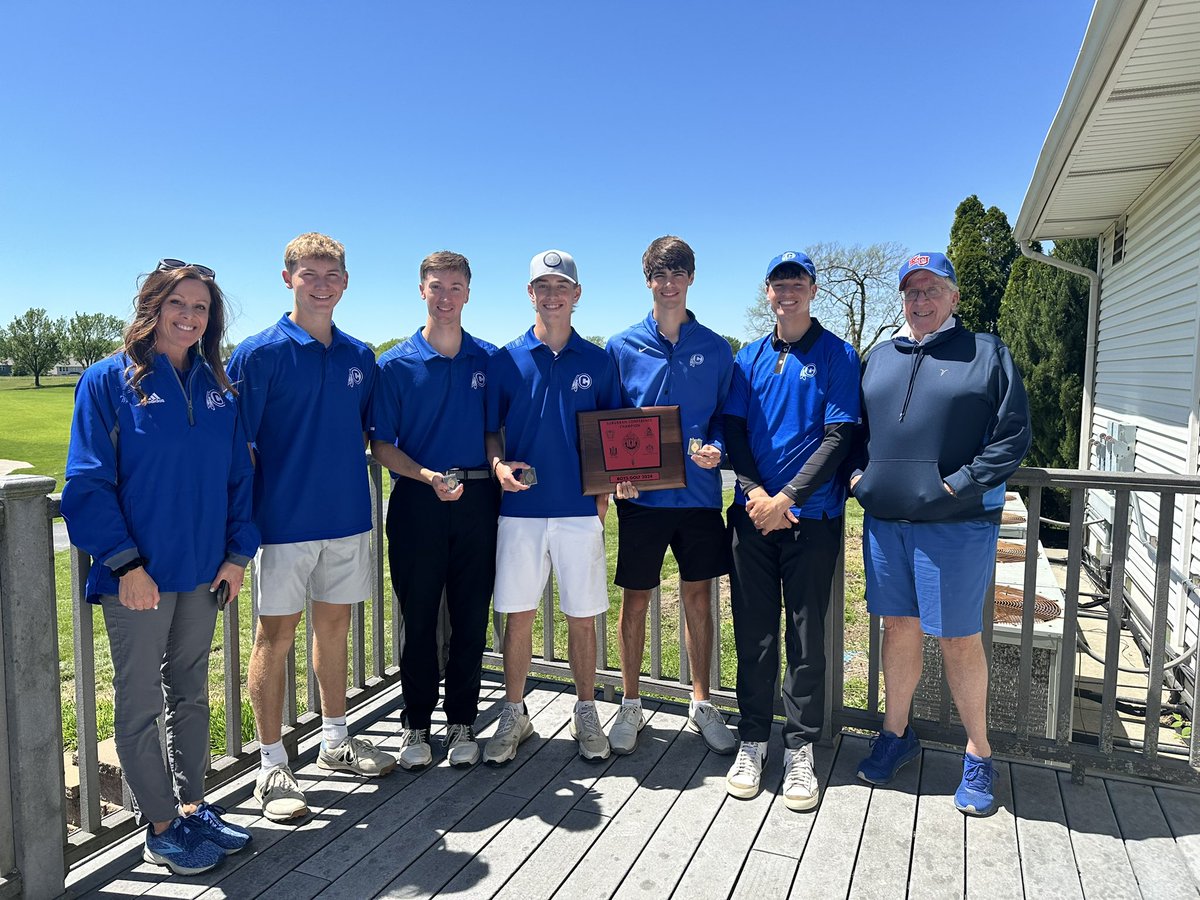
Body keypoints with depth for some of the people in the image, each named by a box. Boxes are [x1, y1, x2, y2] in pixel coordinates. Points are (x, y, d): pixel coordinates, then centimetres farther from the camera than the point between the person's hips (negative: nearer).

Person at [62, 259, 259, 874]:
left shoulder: (216, 387, 6)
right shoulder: (109, 381, -7)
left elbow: (238, 474, 8)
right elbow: (88, 482, -10)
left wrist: (237, 552, 1)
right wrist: (125, 563, -15)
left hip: (202, 571, 5)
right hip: (138, 575, -4)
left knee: (191, 691, 17)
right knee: (140, 702, 8)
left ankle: (192, 805, 32)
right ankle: (161, 828, 23)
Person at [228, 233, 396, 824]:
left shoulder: (359, 357, 7)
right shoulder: (260, 354, -7)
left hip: (348, 515, 5)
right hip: (285, 521, -4)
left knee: (334, 626, 15)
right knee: (276, 636, 4)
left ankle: (335, 741, 32)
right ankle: (273, 765, 18)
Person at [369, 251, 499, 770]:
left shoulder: (489, 360, 7)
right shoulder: (395, 365, 1)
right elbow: (381, 445, -1)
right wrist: (428, 476, -16)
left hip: (477, 500, 2)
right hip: (417, 503, -1)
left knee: (471, 616, 7)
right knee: (418, 617, 7)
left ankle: (461, 722, 23)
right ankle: (417, 724, 23)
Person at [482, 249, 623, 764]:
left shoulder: (597, 361, 5)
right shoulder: (506, 360, 4)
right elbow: (490, 430, 8)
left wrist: (605, 489, -3)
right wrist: (499, 464, -12)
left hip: (580, 509, 0)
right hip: (521, 508, 0)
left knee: (582, 616, 8)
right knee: (518, 614, 8)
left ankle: (586, 713, 25)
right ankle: (514, 715, 24)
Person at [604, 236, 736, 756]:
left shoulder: (715, 348, 5)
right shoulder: (622, 347, 2)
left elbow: (727, 415, 10)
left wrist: (717, 448, -11)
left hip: (698, 493, 1)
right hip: (641, 494, -1)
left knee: (698, 598, 10)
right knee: (636, 599, 7)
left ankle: (701, 704, 27)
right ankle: (630, 707, 24)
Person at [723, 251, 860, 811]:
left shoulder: (837, 356, 1)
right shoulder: (749, 358, 11)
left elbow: (838, 437, -7)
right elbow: (732, 428, 7)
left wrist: (787, 498, -14)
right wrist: (755, 492, -8)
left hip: (812, 515, -3)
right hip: (752, 511, 3)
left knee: (806, 634, 4)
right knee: (753, 632, 8)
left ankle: (800, 748, 18)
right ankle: (753, 739, 21)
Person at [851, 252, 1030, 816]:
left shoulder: (987, 353, 2)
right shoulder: (878, 358, 15)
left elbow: (1014, 434, -4)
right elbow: (855, 427, 20)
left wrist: (960, 484, -13)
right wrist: (858, 473, 3)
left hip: (956, 523, -4)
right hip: (884, 519, 4)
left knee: (959, 639, 3)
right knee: (898, 626, 14)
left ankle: (978, 755, 21)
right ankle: (896, 733, 30)